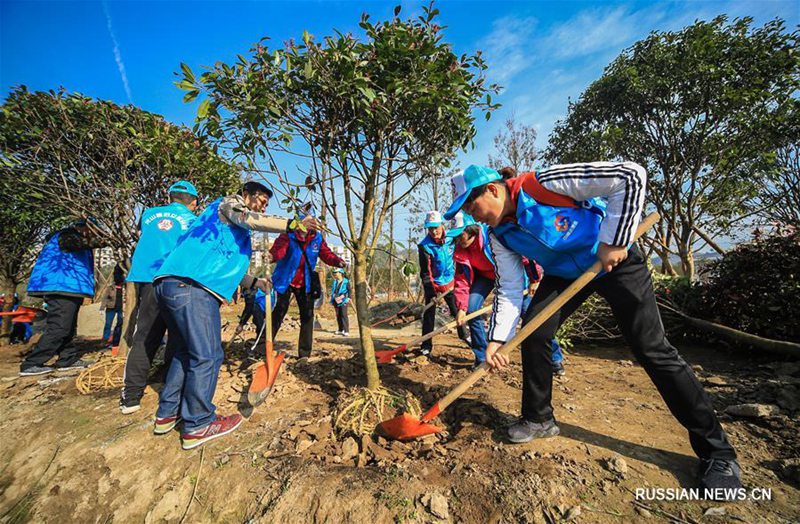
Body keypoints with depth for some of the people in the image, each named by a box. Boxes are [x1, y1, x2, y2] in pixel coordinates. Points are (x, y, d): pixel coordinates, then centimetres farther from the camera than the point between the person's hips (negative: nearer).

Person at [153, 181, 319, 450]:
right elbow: (250, 219, -16)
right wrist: (293, 224, -21)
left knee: (186, 351, 20)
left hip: (169, 285, 11)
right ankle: (198, 425, 7)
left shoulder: (236, 234, 31)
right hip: (191, 287, -11)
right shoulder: (230, 203, 6)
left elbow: (224, 268, 30)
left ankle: (167, 414, 31)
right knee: (207, 356, -4)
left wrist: (255, 282, 23)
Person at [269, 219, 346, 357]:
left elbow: (327, 254, -6)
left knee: (307, 316, 6)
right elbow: (279, 248, -33)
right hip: (285, 281, -3)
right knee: (279, 312, -3)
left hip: (305, 284, 4)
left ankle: (305, 353, 19)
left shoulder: (317, 238, -4)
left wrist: (338, 261, -27)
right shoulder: (287, 236, -15)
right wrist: (272, 255, -57)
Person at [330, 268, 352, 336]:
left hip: (343, 301, -6)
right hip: (336, 300, 6)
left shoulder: (346, 281, -5)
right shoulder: (335, 282, 12)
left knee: (344, 315, -9)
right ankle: (340, 330, 23)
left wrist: (349, 298, -10)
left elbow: (350, 290, -2)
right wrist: (332, 299, 17)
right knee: (338, 315, 11)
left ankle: (346, 331, -6)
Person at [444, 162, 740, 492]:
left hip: (615, 260, -5)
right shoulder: (499, 235, -10)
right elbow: (508, 290, -9)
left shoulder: (544, 183, -29)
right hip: (563, 273, 5)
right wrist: (496, 339, -18)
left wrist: (614, 242, -28)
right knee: (532, 333, -8)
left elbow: (630, 176, -26)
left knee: (652, 349, -6)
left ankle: (716, 452, 16)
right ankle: (539, 419, 13)